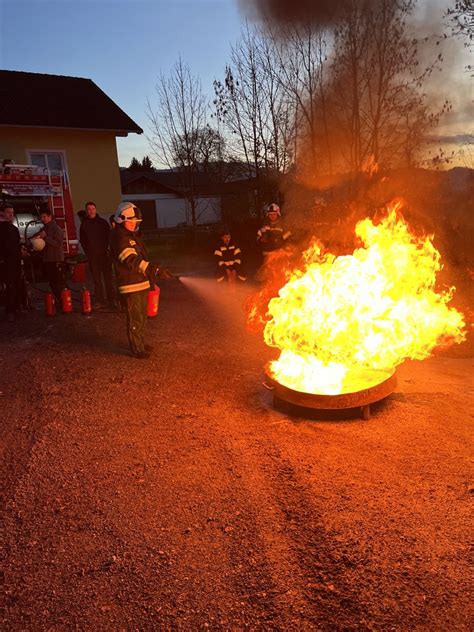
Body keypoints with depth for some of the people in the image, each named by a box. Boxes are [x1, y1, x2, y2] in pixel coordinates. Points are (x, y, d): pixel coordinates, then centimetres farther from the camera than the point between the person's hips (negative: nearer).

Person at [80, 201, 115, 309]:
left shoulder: (103, 222, 5)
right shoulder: (84, 224, 9)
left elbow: (108, 237, 5)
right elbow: (82, 240, 12)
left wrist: (106, 249, -6)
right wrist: (88, 252, 3)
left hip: (104, 254, -1)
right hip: (92, 255, 1)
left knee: (108, 277, 0)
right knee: (97, 279, 2)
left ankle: (111, 299, 5)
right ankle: (100, 300, 6)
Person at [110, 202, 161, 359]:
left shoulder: (132, 236, 17)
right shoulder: (119, 238, -16)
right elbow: (131, 260, -29)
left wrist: (151, 272, 25)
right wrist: (151, 268, -38)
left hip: (141, 283, 10)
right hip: (131, 286, -10)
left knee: (141, 317, 20)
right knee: (135, 319, -3)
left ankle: (140, 344, 34)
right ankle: (137, 349, 6)